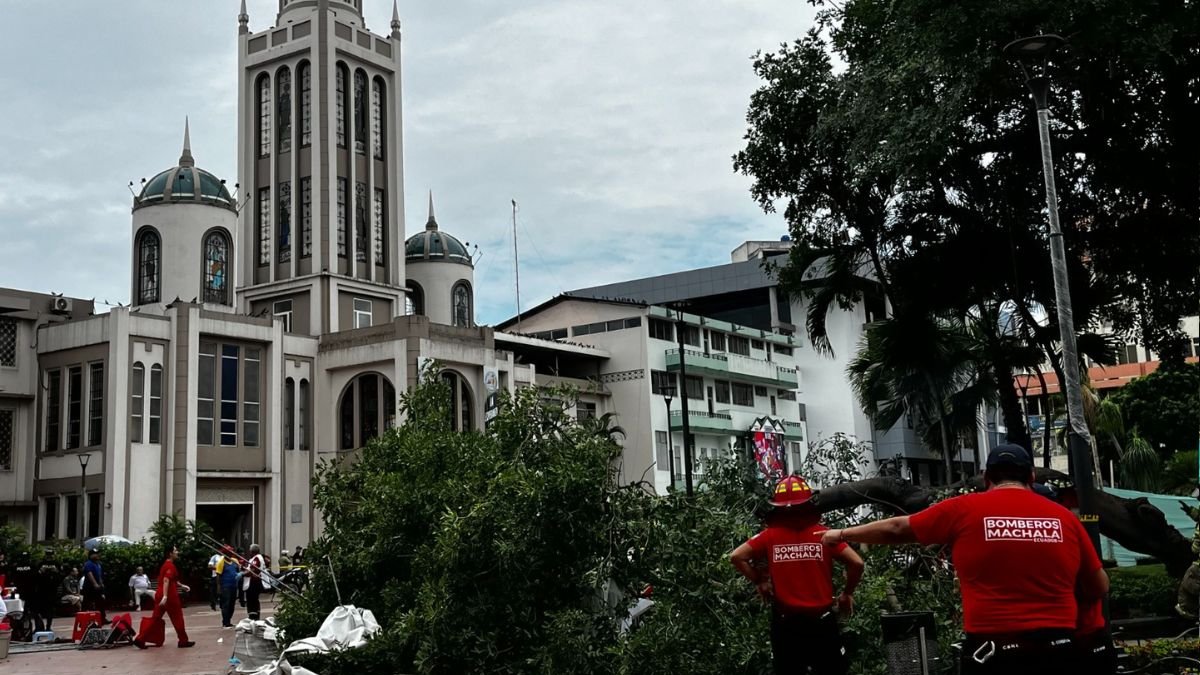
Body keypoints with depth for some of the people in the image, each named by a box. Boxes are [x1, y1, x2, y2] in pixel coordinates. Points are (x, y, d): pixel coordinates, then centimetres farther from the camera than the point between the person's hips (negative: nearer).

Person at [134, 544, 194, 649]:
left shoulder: (166, 565, 17)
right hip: (170, 597, -9)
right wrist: (165, 596, -33)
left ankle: (140, 639, 2)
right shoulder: (170, 566, -13)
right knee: (178, 619, 3)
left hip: (160, 595, 9)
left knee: (155, 619, 8)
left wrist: (182, 586, 29)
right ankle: (183, 641, 11)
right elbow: (166, 580, -25)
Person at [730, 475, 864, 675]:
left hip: (786, 622, 1)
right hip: (821, 620, 0)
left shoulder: (770, 536, -6)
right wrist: (847, 592, 6)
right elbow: (856, 563, -11)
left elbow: (736, 557, -9)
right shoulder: (824, 534, -7)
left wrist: (758, 581, 5)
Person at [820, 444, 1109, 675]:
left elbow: (897, 529, 12)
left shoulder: (964, 510, 0)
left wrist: (842, 534, 27)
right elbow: (1099, 589, 13)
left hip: (993, 651, -2)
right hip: (1057, 649, 2)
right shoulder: (1065, 518, 5)